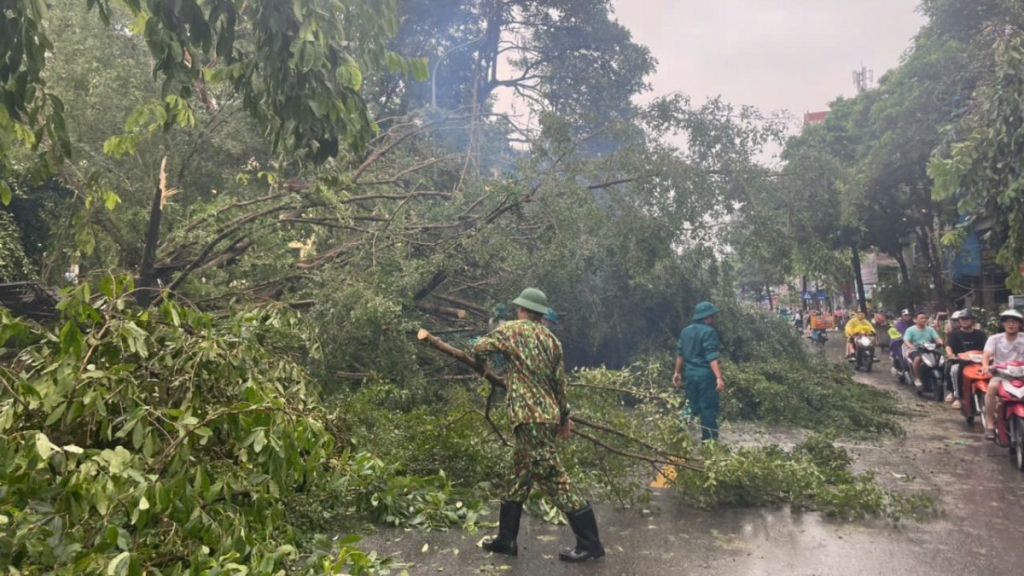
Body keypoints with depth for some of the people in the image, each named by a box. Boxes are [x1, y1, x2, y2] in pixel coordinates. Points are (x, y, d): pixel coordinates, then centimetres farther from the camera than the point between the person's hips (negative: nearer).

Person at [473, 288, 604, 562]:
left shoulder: (513, 329, -3)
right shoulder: (552, 339, 13)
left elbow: (480, 348, 1)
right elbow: (559, 382, 15)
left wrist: (482, 365, 23)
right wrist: (564, 417, 23)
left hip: (530, 416, -8)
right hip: (548, 415, 8)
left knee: (552, 479, -4)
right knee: (521, 475, 16)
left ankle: (589, 543, 1)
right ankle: (506, 539, 25)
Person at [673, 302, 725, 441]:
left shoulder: (686, 331, 12)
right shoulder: (709, 332, -13)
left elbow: (680, 353, 17)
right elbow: (712, 358, -22)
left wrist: (677, 372, 24)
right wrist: (719, 377, -26)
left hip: (690, 372, 8)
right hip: (705, 373, -8)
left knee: (692, 406, 16)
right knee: (708, 408, -1)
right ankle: (709, 439, 2)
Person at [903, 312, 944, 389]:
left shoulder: (930, 329, 13)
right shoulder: (910, 330, 0)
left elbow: (937, 338, 1)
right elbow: (906, 341, -12)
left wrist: (941, 343, -22)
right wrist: (912, 347, -33)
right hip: (915, 350, -4)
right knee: (917, 358, -37)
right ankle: (917, 379, -23)